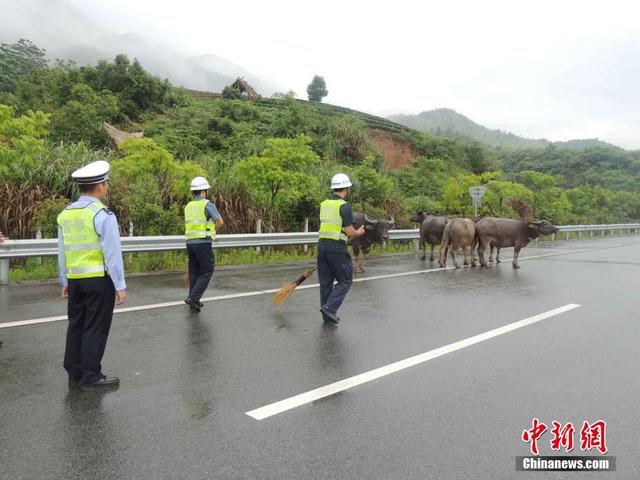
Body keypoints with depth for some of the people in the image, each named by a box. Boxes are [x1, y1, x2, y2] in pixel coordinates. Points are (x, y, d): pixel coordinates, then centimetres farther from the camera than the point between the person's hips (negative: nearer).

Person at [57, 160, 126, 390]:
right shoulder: (103, 215, -15)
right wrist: (120, 286, -12)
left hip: (75, 279, 7)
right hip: (100, 279, -7)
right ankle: (90, 376, 9)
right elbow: (112, 253, -16)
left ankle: (74, 373, 24)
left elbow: (62, 252, 12)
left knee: (76, 325, 15)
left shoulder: (65, 214, 7)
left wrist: (65, 281, 19)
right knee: (96, 328, 2)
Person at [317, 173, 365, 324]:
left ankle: (327, 315, 20)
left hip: (322, 244, 7)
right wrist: (359, 232, 9)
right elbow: (350, 232, -13)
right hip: (337, 247, -7)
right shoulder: (344, 206, -11)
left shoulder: (324, 204, 11)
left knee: (325, 281, 13)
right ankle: (329, 308, -4)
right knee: (345, 281, 7)